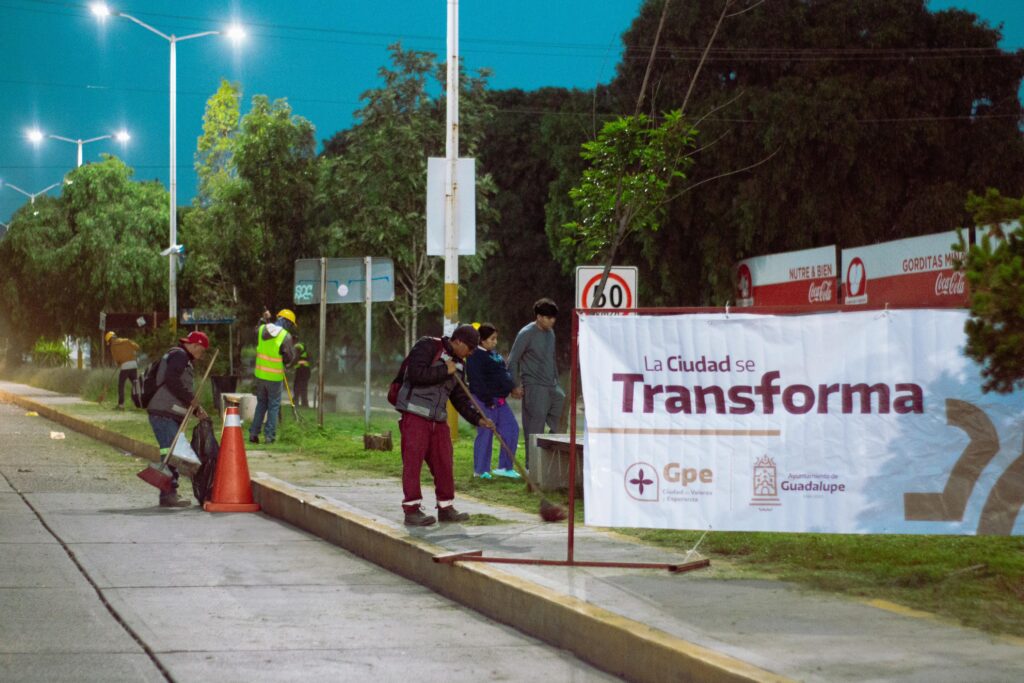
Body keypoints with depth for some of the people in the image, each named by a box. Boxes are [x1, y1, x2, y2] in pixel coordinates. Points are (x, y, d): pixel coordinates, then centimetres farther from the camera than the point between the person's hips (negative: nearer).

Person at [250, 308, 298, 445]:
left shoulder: (261, 330, -1)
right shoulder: (286, 336, -14)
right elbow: (289, 358, -12)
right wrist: (293, 347, 5)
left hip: (260, 374, 4)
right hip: (275, 376, -4)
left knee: (261, 403, 18)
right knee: (274, 406, 7)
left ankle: (253, 433, 14)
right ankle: (269, 436, 4)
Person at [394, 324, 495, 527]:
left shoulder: (458, 365, 15)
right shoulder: (427, 347, -9)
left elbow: (460, 398, 18)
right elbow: (416, 373, -22)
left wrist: (478, 419, 6)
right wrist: (444, 371, -15)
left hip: (438, 419, 8)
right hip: (415, 416, -8)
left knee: (443, 462, 8)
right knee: (413, 461, -7)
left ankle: (446, 507, 19)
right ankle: (412, 510, -6)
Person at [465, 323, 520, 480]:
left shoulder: (494, 355, 17)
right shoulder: (475, 357, -13)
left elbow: (503, 374, 26)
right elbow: (477, 382, -19)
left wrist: (512, 387, 14)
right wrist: (487, 400, -21)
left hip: (499, 400, 9)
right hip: (485, 401, -9)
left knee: (511, 429, 6)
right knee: (485, 434, -5)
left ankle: (505, 467, 11)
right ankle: (480, 470, 4)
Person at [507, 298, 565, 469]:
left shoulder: (550, 333, 15)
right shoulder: (527, 333, -8)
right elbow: (513, 360, -6)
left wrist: (556, 381, 21)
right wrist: (516, 386, -10)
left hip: (551, 386, 7)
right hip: (534, 387, -7)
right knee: (535, 428, -5)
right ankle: (532, 466, 1)